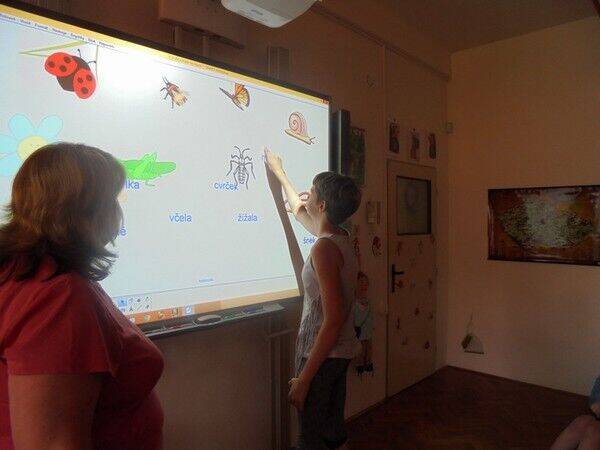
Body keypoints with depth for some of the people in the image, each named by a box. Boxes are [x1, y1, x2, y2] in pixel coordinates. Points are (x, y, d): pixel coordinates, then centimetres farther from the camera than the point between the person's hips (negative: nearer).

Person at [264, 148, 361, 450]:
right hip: (342, 350, 8)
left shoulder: (324, 247, -24)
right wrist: (279, 172, 36)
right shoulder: (340, 236, 3)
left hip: (322, 353, -8)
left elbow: (333, 320, -26)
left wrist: (304, 377, -21)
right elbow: (298, 210, 24)